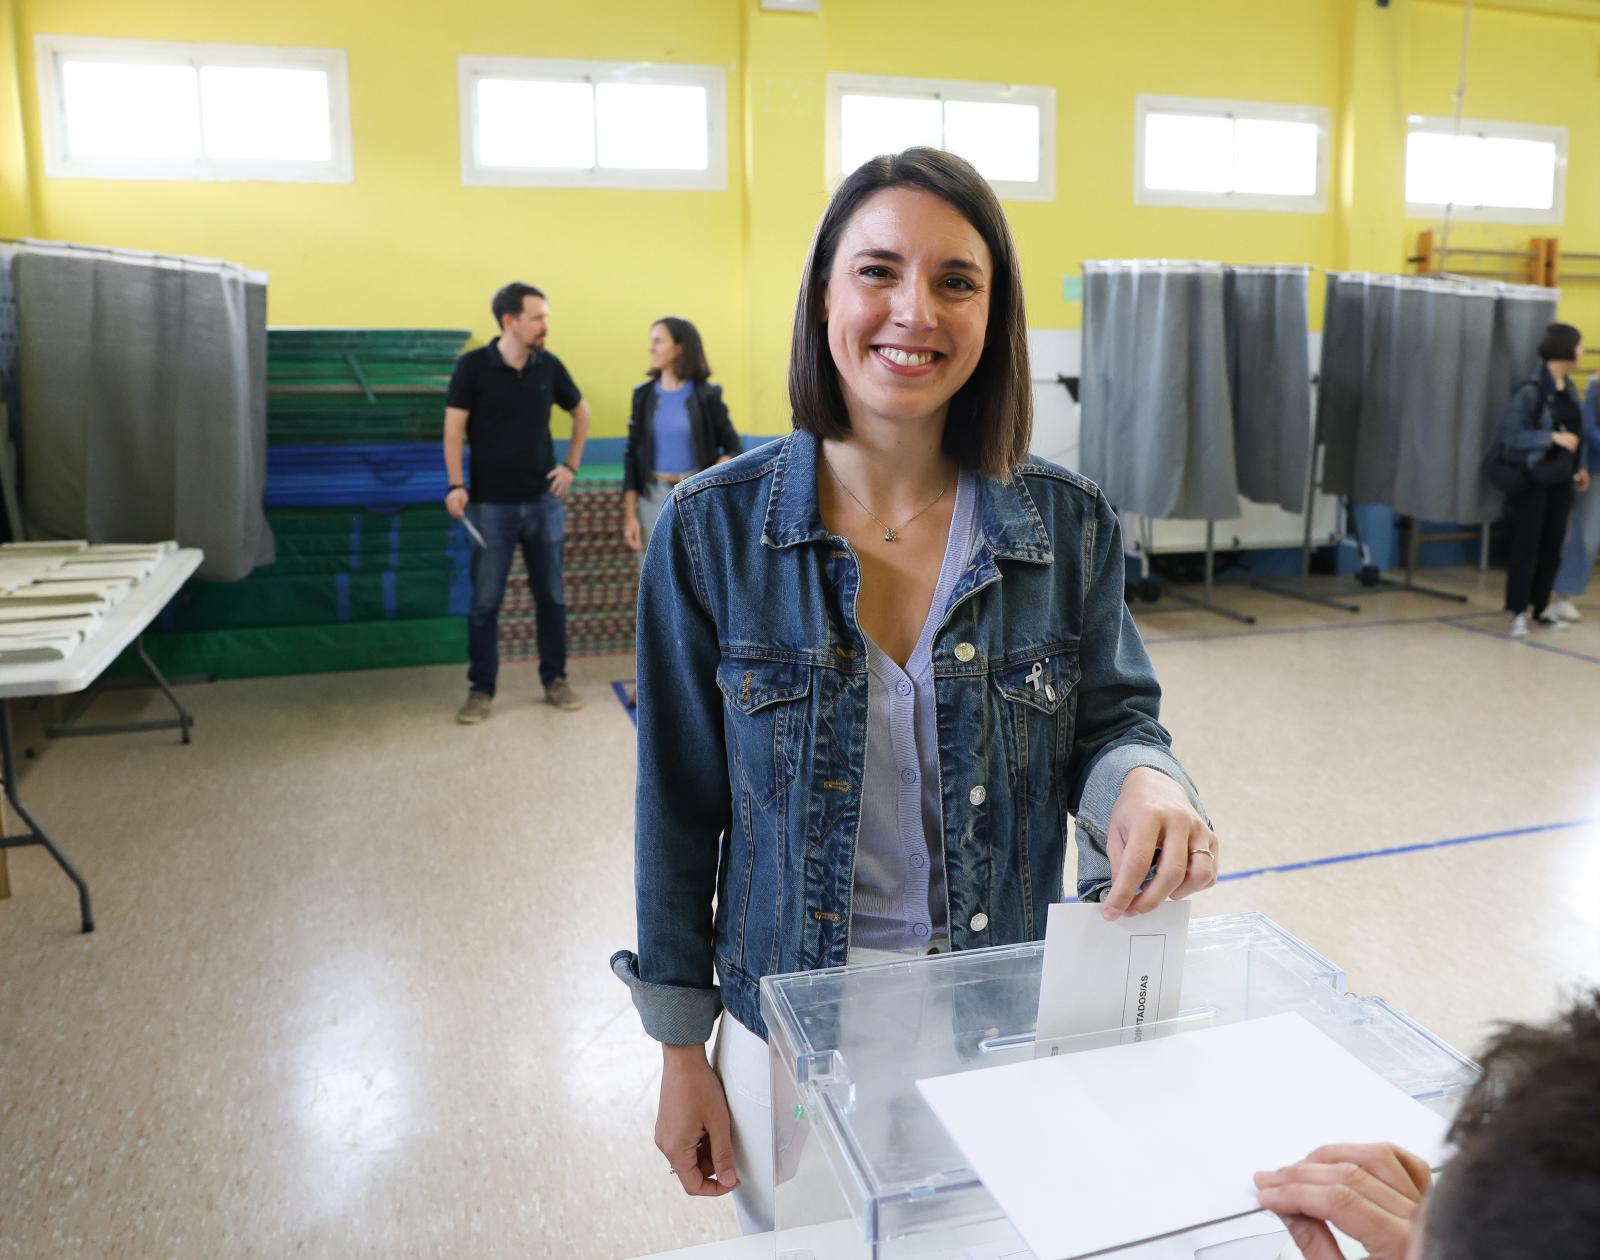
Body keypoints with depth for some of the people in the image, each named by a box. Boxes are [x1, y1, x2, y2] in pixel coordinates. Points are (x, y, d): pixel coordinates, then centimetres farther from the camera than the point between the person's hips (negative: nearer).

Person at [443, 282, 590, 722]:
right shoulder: (473, 365, -7)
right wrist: (456, 485, -17)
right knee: (485, 601, 3)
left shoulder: (549, 366, 1)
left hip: (544, 501, 3)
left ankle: (555, 681, 22)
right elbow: (454, 427, -7)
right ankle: (481, 690, 14)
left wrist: (572, 465, 9)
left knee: (551, 596, 9)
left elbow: (581, 413, 16)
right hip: (491, 504, -3)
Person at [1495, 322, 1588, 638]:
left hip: (1560, 480, 7)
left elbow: (1573, 433, 13)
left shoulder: (1569, 389, 7)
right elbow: (1510, 434, -19)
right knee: (1526, 546, -1)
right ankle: (1518, 612, 6)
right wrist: (1553, 437, -22)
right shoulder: (1531, 390, -15)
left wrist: (1579, 467, 8)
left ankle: (1542, 607, 24)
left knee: (1552, 546, 12)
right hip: (1532, 479, -7)